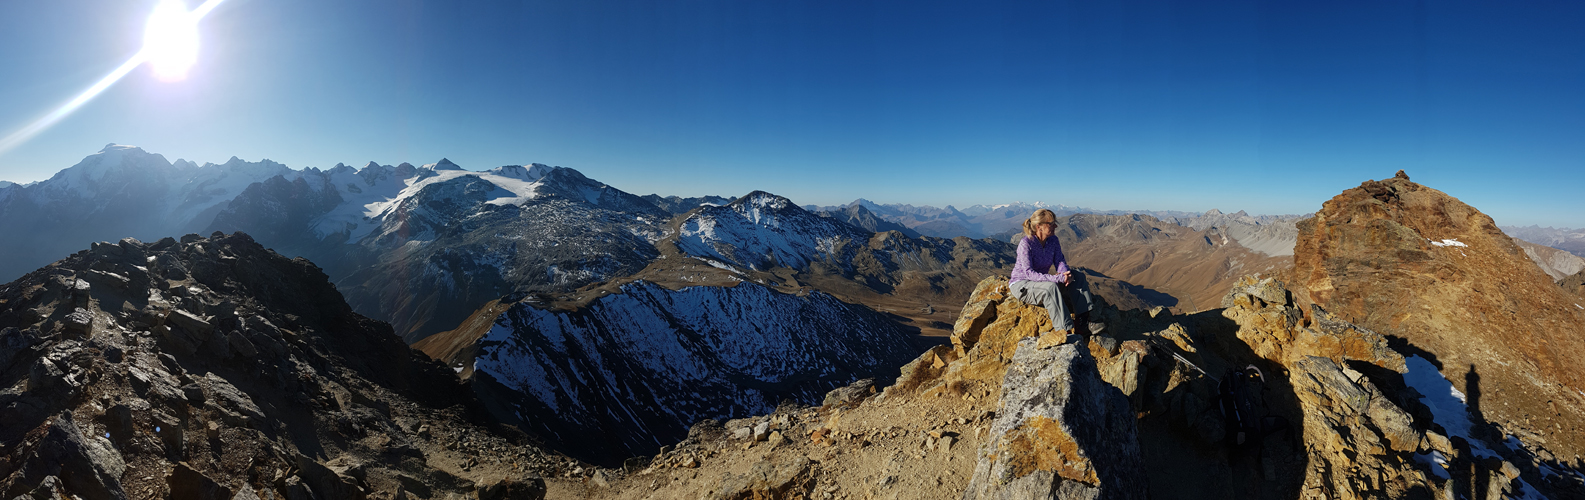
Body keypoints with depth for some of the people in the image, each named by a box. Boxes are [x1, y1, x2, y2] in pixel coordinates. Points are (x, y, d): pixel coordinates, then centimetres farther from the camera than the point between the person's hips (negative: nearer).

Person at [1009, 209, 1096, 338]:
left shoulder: (1053, 240, -2)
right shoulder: (1025, 243, -23)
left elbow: (1060, 261, -4)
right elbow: (1029, 273, -29)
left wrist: (1066, 273, -29)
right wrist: (1057, 278, -37)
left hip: (1043, 280, 8)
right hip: (1021, 285, -7)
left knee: (1078, 277, -10)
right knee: (1051, 287, -37)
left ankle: (1083, 322, -18)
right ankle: (1065, 329, -36)